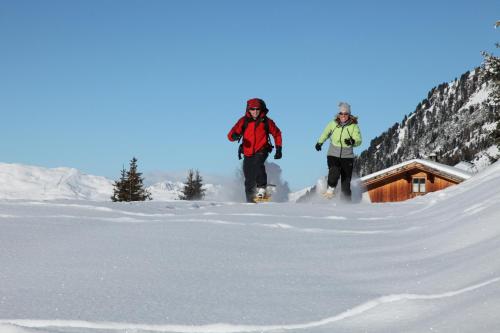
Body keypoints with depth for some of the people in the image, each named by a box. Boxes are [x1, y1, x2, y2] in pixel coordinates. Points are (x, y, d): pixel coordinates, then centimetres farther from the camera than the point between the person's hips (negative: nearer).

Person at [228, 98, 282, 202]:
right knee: (249, 180, 4)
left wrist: (278, 149, 6)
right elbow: (231, 135, -10)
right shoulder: (243, 121, -4)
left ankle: (261, 188, -21)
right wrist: (234, 136, -34)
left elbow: (277, 134, 12)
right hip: (248, 153, 2)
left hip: (262, 151, -2)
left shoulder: (266, 121, -4)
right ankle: (250, 201, 19)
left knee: (258, 163, -34)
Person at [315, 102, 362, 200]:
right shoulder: (333, 124, -1)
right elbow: (326, 133, 19)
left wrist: (352, 141, -39)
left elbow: (359, 140, -17)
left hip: (347, 156, -1)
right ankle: (330, 189, 1)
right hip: (333, 155, 1)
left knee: (346, 183, 1)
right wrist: (319, 142, 29)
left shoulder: (354, 126, -8)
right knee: (334, 173, -26)